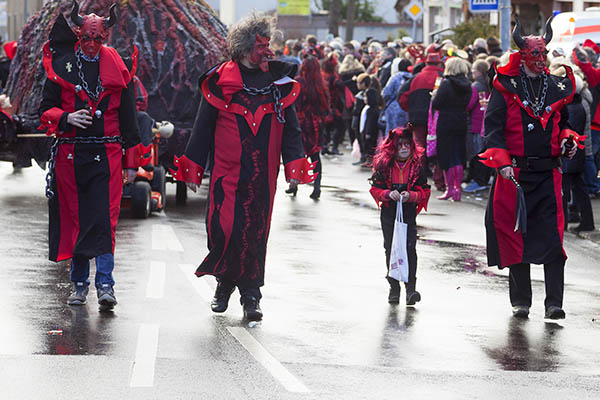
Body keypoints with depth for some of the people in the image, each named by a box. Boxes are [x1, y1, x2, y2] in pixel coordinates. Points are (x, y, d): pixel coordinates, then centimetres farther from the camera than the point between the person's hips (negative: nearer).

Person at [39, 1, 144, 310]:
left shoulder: (118, 69, 6)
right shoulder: (61, 66, 5)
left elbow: (128, 117, 9)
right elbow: (46, 109, 8)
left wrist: (132, 161, 7)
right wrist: (66, 118, -14)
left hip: (107, 154, -1)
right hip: (70, 154, 1)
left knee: (104, 220, -11)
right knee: (73, 217, 6)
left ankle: (105, 285, -13)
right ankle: (79, 283, 17)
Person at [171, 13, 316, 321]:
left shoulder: (278, 81, 7)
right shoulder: (220, 80, 0)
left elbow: (289, 127, 10)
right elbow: (203, 126, 4)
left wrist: (294, 166, 1)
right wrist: (193, 170, 3)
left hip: (262, 174, 2)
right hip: (226, 171, -2)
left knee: (255, 232, 2)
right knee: (223, 228, -7)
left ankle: (250, 295, 10)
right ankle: (225, 284, 16)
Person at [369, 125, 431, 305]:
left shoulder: (417, 167, 1)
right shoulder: (383, 166, 1)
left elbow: (424, 192, 3)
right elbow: (375, 189, 2)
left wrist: (411, 195, -17)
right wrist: (388, 194, -17)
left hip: (409, 214, -1)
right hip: (388, 214, 1)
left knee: (409, 249, -11)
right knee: (391, 250, 6)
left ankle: (411, 288, -13)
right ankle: (394, 287, 16)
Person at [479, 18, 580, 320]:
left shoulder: (557, 88, 11)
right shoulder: (505, 88, 0)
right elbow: (493, 127, -4)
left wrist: (567, 139, 3)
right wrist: (502, 162, -17)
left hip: (548, 173, 2)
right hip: (514, 173, -2)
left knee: (553, 236, -8)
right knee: (516, 236, 3)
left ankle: (554, 303, -7)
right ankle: (521, 302, 15)